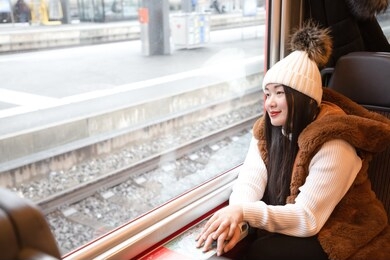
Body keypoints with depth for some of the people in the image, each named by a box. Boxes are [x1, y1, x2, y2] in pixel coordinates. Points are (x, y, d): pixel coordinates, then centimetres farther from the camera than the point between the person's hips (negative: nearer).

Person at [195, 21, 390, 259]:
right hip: (294, 229, 6)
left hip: (345, 238, -5)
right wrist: (234, 218, -34)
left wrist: (244, 211, -39)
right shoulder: (268, 129, -4)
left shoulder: (332, 144, -25)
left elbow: (307, 218, -27)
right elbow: (250, 180, -13)